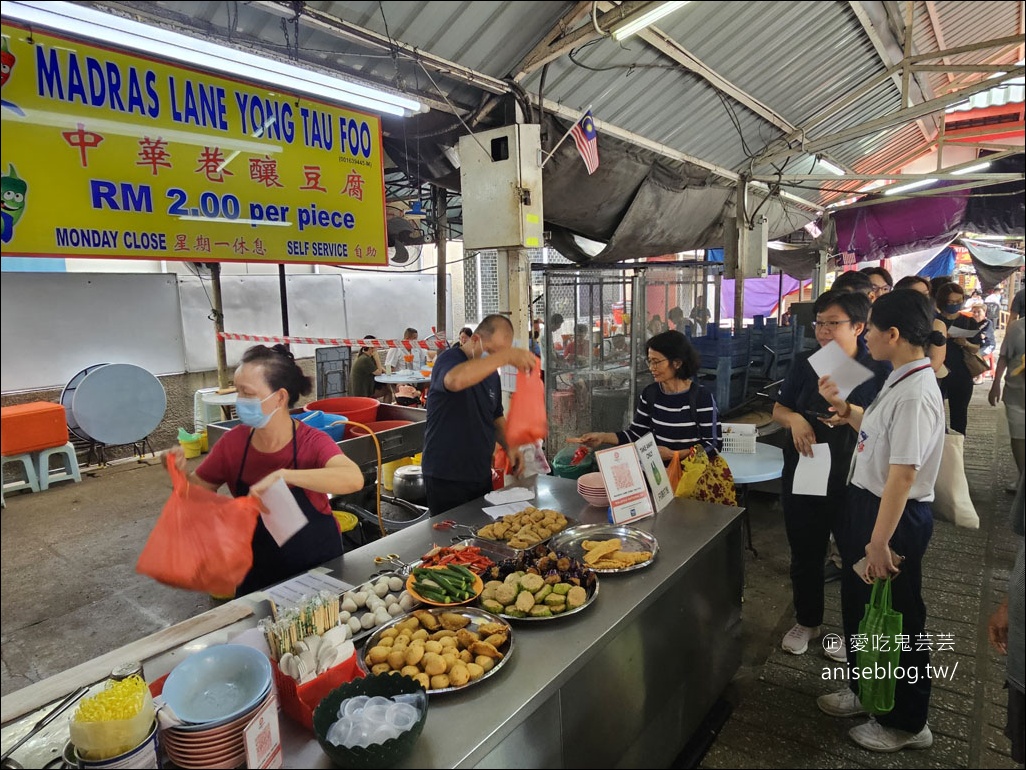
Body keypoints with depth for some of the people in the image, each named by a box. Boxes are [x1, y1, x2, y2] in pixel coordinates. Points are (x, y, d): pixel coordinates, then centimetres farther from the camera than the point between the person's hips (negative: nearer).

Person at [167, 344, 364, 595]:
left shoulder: (311, 442, -23)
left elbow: (354, 479, -42)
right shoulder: (233, 442, -11)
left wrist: (282, 475, -47)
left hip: (317, 567, -3)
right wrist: (180, 472, -19)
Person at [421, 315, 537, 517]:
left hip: (481, 475, 7)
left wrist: (509, 446, 0)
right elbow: (456, 380, -40)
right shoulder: (449, 359, -13)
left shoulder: (491, 372, 9)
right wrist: (506, 356, -41)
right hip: (446, 478, -7)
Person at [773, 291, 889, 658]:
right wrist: (794, 418, -12)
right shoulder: (806, 363, 2)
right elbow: (778, 409, 9)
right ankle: (806, 621, 38)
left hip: (854, 480, -3)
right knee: (804, 554, 16)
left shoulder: (878, 370, -8)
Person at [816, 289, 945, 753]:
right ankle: (865, 690, 45)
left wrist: (880, 543, -24)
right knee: (860, 605, 24)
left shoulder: (916, 393, -26)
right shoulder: (899, 381, 5)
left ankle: (905, 723, 32)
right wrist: (843, 408, 6)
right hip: (867, 503, 10)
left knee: (894, 620, 10)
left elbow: (903, 473, -27)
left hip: (896, 516, -10)